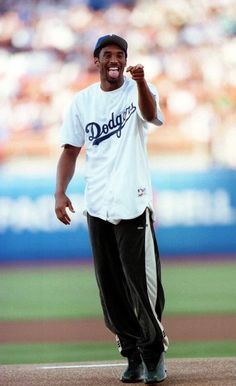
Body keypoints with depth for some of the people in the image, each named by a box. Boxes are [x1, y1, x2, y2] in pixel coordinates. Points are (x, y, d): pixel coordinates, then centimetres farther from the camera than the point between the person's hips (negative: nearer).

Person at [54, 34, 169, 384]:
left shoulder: (138, 91, -1)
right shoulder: (82, 101, 10)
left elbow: (153, 116, -24)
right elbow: (70, 149, 12)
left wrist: (141, 82, -44)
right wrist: (60, 193, -1)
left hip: (134, 203, -4)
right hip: (97, 207, 4)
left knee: (142, 282, -8)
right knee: (110, 287, 7)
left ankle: (154, 353, 7)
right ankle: (133, 354, 18)